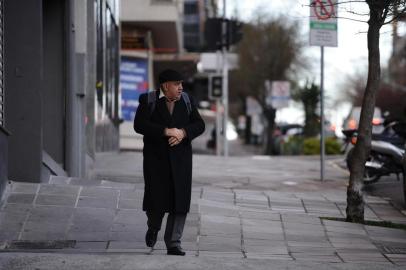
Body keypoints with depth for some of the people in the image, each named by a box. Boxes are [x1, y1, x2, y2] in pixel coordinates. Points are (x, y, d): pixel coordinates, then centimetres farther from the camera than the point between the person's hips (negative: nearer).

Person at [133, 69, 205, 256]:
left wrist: (183, 132, -14)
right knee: (156, 198, -4)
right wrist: (167, 131, -20)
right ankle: (153, 228, 29)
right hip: (156, 158, -2)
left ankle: (173, 244, 1)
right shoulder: (148, 100, -1)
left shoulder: (187, 101, 9)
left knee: (180, 201, -4)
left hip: (180, 159, 3)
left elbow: (199, 125, 6)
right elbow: (139, 125, -13)